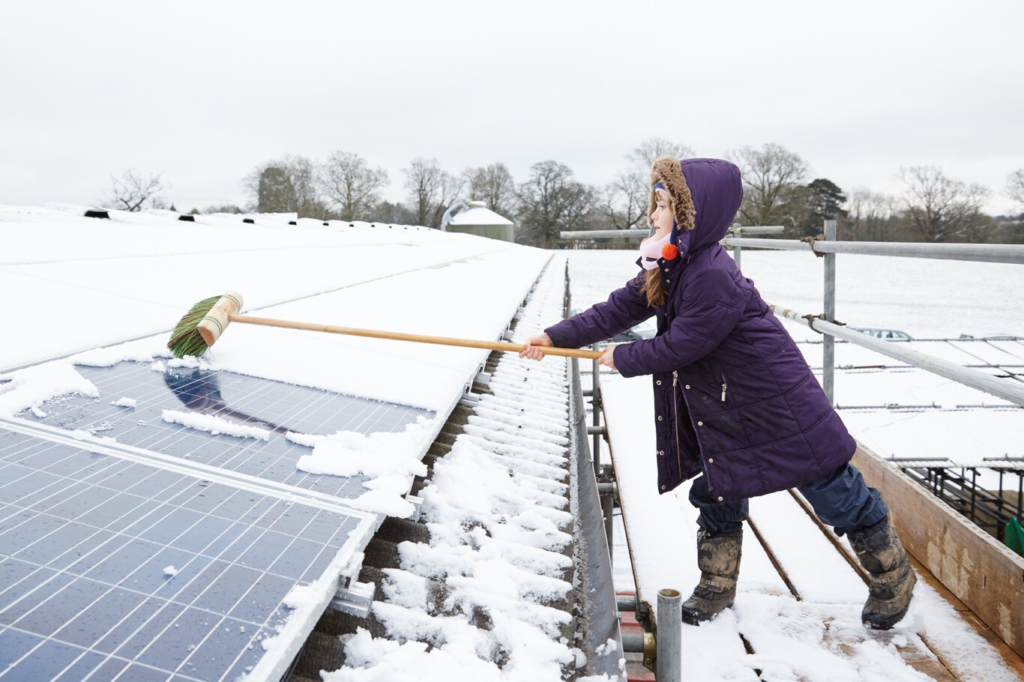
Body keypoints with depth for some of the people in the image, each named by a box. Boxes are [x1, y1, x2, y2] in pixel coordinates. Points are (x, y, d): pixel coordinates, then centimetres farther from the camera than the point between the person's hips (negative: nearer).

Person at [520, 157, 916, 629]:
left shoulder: (714, 277, -29)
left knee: (835, 493, 5)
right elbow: (618, 310, 2)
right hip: (721, 407, 9)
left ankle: (893, 578, 27)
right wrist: (556, 337, -3)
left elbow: (680, 345, -23)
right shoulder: (669, 268, 1)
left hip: (776, 402, -9)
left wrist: (622, 359, -8)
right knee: (716, 492, 16)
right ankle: (716, 589, 33)